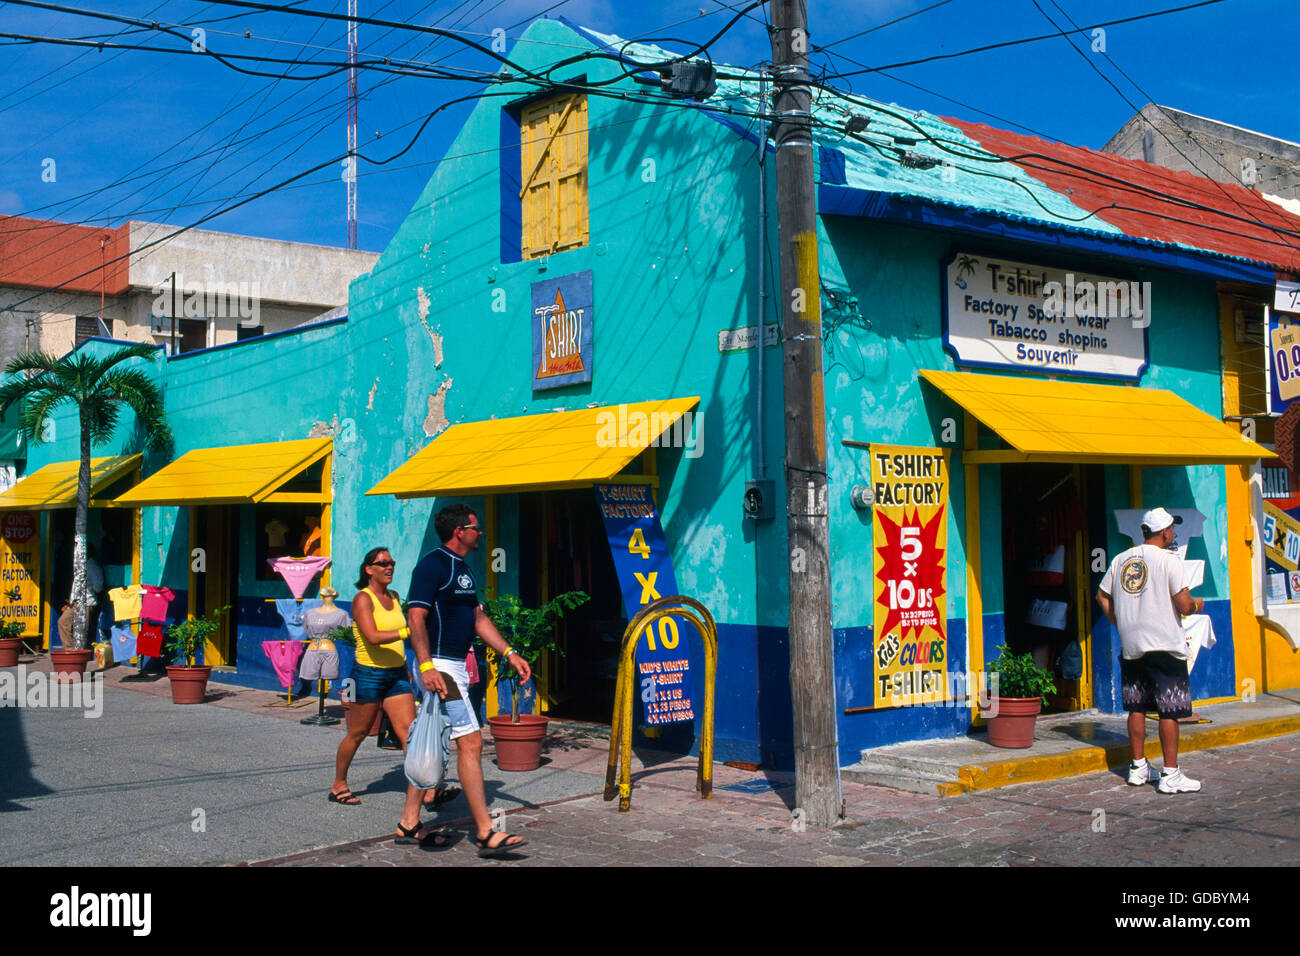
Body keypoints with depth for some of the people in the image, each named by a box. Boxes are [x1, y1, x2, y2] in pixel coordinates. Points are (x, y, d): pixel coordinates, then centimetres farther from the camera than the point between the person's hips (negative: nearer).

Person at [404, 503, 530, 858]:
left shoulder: (463, 569, 17)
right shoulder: (433, 564, -13)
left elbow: (478, 618, 22)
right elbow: (416, 617, -20)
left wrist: (509, 653, 14)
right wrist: (426, 666, -29)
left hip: (456, 666, 10)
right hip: (439, 666, -10)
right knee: (470, 741, -11)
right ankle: (486, 833, -8)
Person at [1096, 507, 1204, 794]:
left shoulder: (1120, 560, 8)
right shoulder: (1168, 559, -10)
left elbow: (1102, 596, 13)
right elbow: (1184, 606, -13)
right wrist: (1197, 604, 8)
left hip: (1130, 648, 6)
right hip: (1165, 647, -6)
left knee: (1136, 707, 13)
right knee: (1169, 711, -1)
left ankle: (1138, 768, 19)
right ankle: (1171, 775, 0)